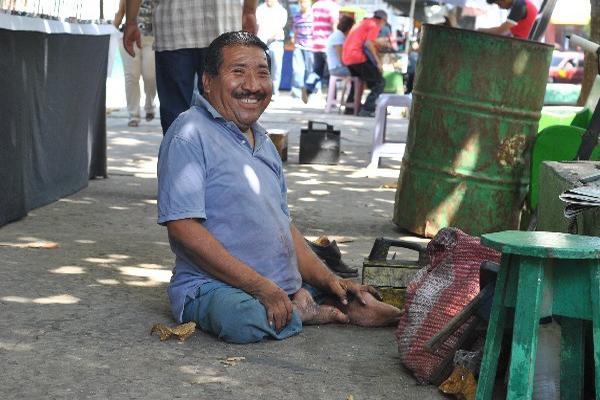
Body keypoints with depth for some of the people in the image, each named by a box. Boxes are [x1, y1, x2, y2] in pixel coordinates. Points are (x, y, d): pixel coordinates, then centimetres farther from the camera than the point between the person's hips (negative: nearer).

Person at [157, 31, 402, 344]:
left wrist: (328, 279, 4)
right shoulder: (190, 134, -10)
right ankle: (304, 313, -12)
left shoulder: (264, 143, 18)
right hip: (213, 286, -6)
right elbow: (183, 227, -20)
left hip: (285, 287, 7)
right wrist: (261, 287, -22)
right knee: (245, 319, -36)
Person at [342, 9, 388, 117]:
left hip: (346, 59, 9)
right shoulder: (375, 25, -1)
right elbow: (368, 44, -16)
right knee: (380, 83, -1)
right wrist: (378, 62, -13)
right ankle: (367, 110, -13)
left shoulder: (362, 23, 24)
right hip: (358, 58, -9)